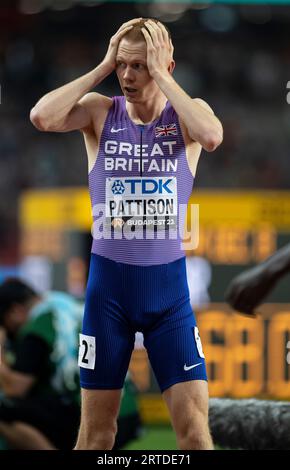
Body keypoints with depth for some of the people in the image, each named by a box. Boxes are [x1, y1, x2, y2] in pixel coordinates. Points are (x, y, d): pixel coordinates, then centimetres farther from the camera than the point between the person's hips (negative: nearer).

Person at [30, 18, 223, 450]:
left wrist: (160, 75, -18)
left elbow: (212, 137, -26)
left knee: (194, 426, -4)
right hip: (108, 282, 0)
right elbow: (42, 117, -20)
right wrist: (103, 68, -13)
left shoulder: (186, 113, -2)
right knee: (96, 430, 6)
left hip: (169, 284, 0)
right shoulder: (100, 111, -1)